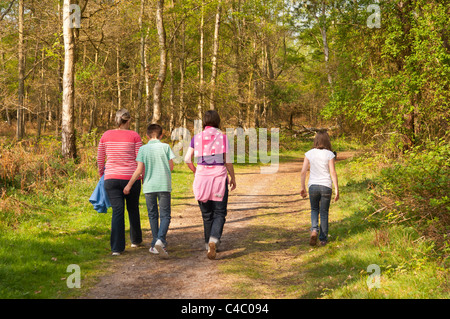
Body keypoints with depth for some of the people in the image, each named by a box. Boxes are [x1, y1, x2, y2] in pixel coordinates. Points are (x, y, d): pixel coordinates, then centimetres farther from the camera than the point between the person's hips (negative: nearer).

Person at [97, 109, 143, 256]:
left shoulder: (106, 135, 2)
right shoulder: (134, 136, -5)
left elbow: (100, 158, 10)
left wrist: (101, 173, 27)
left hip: (111, 179, 1)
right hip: (131, 178, -1)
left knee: (117, 211, -1)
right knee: (133, 209, 18)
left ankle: (117, 247, -9)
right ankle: (136, 240, 34)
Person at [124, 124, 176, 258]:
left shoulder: (143, 149, 0)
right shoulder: (165, 147, -1)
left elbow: (139, 170, -6)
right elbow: (171, 167, 2)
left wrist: (129, 185, 2)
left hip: (149, 186, 1)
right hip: (164, 186, -1)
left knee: (153, 216, 13)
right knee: (165, 216, 0)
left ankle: (156, 244, 16)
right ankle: (160, 240, -23)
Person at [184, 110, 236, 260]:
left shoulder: (196, 138, 2)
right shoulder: (222, 137, -5)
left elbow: (187, 159, 4)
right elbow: (228, 161, -6)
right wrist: (233, 177, 6)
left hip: (201, 178, 3)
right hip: (219, 177, -2)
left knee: (207, 213, 16)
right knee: (219, 213, 3)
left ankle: (210, 244, 24)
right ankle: (214, 240, -21)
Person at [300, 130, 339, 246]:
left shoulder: (309, 154, -2)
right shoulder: (329, 154, -6)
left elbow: (303, 172, -2)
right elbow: (333, 173, -9)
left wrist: (302, 187, 8)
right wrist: (337, 190, -5)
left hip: (313, 186, 1)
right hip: (326, 186, -1)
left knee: (314, 210, 20)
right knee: (324, 213, 11)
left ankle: (314, 230, -6)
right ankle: (323, 239, 17)